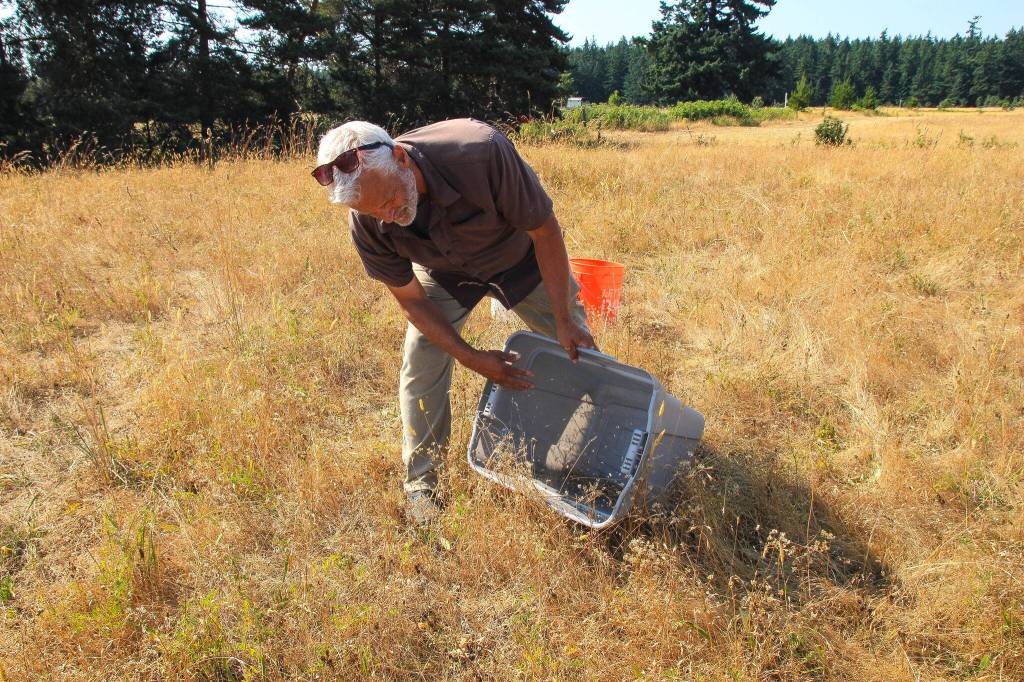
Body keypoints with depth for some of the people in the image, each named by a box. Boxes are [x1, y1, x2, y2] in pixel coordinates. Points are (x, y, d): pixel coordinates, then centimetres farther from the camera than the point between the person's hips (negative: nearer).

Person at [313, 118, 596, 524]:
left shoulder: (481, 152, -42)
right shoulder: (367, 224, -30)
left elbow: (545, 232, -28)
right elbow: (411, 299, -14)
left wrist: (564, 322, -22)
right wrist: (472, 358, -19)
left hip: (519, 257, -1)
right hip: (444, 273, 2)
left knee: (577, 350, 2)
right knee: (421, 367, -8)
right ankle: (420, 482, 12)